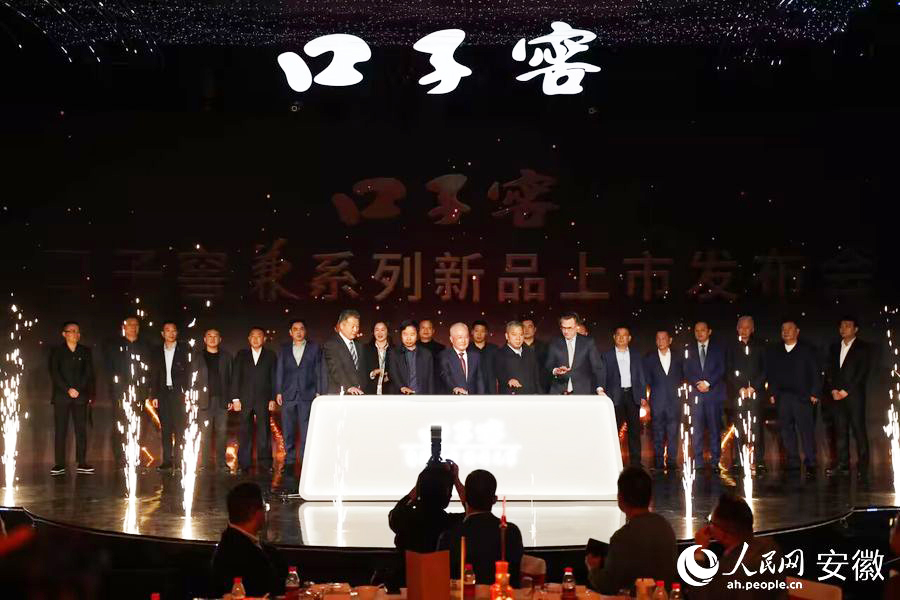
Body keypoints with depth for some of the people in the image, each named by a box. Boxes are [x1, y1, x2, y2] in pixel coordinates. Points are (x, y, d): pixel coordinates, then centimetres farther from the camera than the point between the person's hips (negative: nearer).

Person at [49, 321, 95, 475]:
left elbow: (88, 373, 4)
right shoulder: (57, 351, 7)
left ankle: (81, 463, 0)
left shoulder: (85, 351, 12)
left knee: (81, 430, -2)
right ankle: (60, 464, -2)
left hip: (80, 396, 2)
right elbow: (54, 373, -3)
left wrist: (78, 389, -9)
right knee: (61, 430, -3)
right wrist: (68, 390, -13)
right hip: (61, 396, -2)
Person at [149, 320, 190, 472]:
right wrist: (154, 396, 6)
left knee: (180, 428, -7)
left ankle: (179, 460, -4)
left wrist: (187, 391, -8)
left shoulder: (184, 350, 5)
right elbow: (154, 375, 14)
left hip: (179, 393, -3)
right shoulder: (157, 352, 14)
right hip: (163, 393, 3)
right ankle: (167, 460, 6)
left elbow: (190, 371, 1)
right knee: (165, 428, 3)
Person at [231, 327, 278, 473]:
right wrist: (235, 398, -1)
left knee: (264, 433, -3)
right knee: (244, 433, 1)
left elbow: (274, 379, 7)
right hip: (245, 400, 1)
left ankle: (264, 464, 1)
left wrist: (273, 399, -2)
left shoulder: (270, 356, 10)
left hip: (263, 400, -1)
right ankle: (244, 465, 6)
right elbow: (235, 378, 8)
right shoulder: (241, 355, 13)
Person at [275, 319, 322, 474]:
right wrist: (278, 392, 4)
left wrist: (318, 391, -2)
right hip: (288, 395, 2)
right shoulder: (284, 349, 12)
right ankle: (289, 461, 12)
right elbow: (279, 371, 11)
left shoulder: (314, 348, 7)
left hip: (308, 394, -2)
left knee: (307, 430, -4)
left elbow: (318, 371, 5)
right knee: (288, 430, 4)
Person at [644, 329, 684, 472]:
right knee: (658, 434, 1)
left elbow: (682, 377, 14)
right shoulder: (649, 359, 8)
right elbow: (647, 379, 10)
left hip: (674, 400, 0)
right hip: (657, 401, 0)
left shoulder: (678, 358, 10)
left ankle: (672, 462, 3)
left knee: (673, 433, -2)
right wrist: (655, 388, 1)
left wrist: (675, 386, 1)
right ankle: (658, 462, 6)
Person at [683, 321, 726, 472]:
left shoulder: (718, 349, 9)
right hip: (696, 394, 1)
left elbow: (721, 369, 0)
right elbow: (687, 372, 8)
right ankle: (698, 462, 0)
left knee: (714, 428, -1)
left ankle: (715, 461, 3)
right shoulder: (689, 350, 13)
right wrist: (697, 383, -8)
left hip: (714, 393, -1)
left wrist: (708, 383, -11)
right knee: (697, 428, -2)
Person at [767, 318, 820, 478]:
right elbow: (770, 375, 14)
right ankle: (793, 464, 8)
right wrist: (772, 393, 6)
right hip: (782, 397, 4)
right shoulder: (774, 352, 15)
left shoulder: (806, 351, 6)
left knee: (806, 429, -8)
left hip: (802, 397, -3)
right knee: (787, 431, 3)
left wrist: (814, 393, -5)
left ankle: (810, 464, -7)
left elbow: (815, 374, 2)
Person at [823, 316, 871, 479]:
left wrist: (846, 390, -11)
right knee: (840, 430, 1)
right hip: (836, 395, 4)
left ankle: (862, 465, -5)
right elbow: (829, 370, 14)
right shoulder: (834, 347, 18)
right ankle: (842, 464, 2)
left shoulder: (863, 348, 4)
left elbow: (863, 372, -5)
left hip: (854, 394, -4)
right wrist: (833, 390, -2)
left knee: (858, 429, -7)